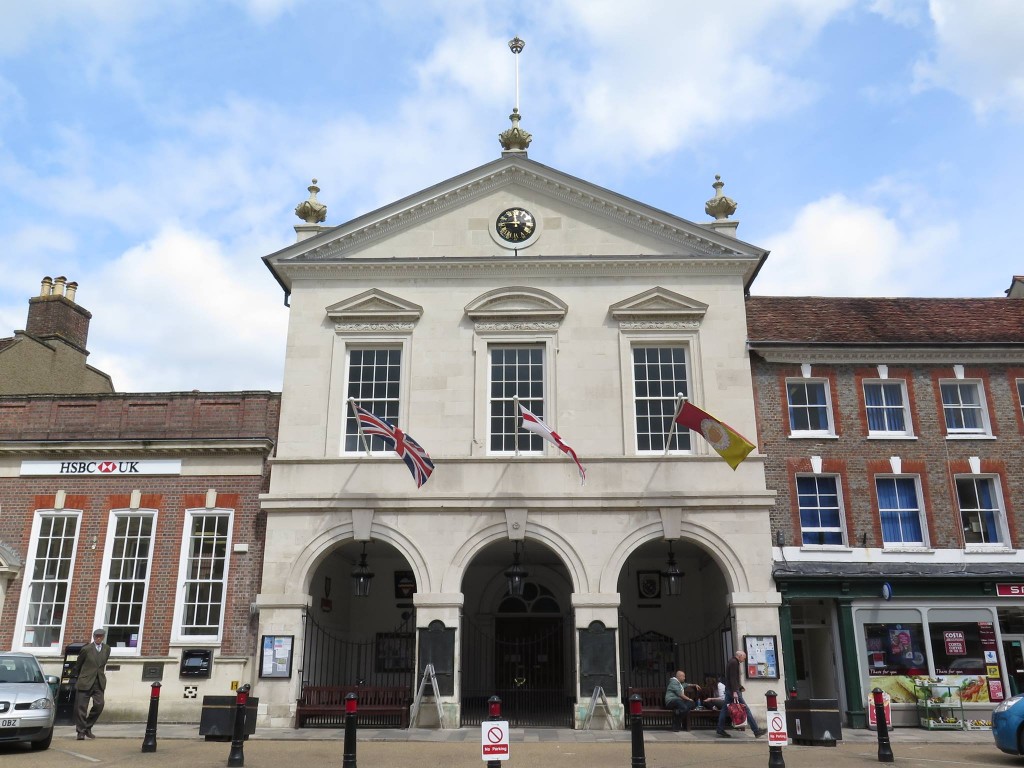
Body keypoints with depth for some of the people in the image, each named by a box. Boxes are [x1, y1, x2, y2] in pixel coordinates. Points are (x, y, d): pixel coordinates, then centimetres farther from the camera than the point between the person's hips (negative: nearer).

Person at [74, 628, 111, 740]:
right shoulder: (86, 649, -5)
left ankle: (88, 727, 12)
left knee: (99, 705, -6)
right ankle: (81, 731, 9)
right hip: (85, 682, -3)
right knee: (81, 707, -1)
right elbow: (78, 665, 9)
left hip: (99, 682, 3)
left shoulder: (107, 649, 7)